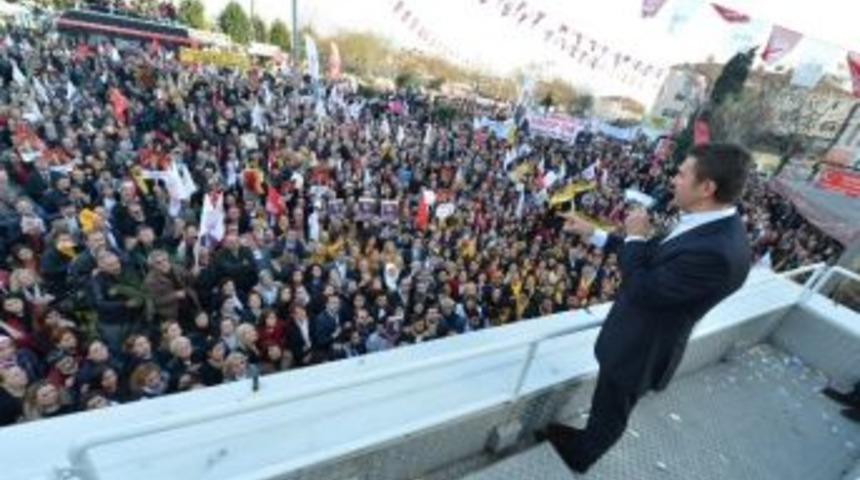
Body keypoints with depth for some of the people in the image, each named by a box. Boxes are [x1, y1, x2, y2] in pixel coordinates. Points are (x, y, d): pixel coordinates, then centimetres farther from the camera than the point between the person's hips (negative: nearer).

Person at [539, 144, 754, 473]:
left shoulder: (717, 251, -36)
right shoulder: (712, 225, -5)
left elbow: (641, 290, -30)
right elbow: (651, 254, 5)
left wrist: (635, 236, -18)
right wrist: (592, 233, 4)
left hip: (639, 348, -8)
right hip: (637, 335, 8)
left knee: (609, 412, 21)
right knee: (608, 405, 31)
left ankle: (580, 455, 49)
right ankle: (584, 439, 57)